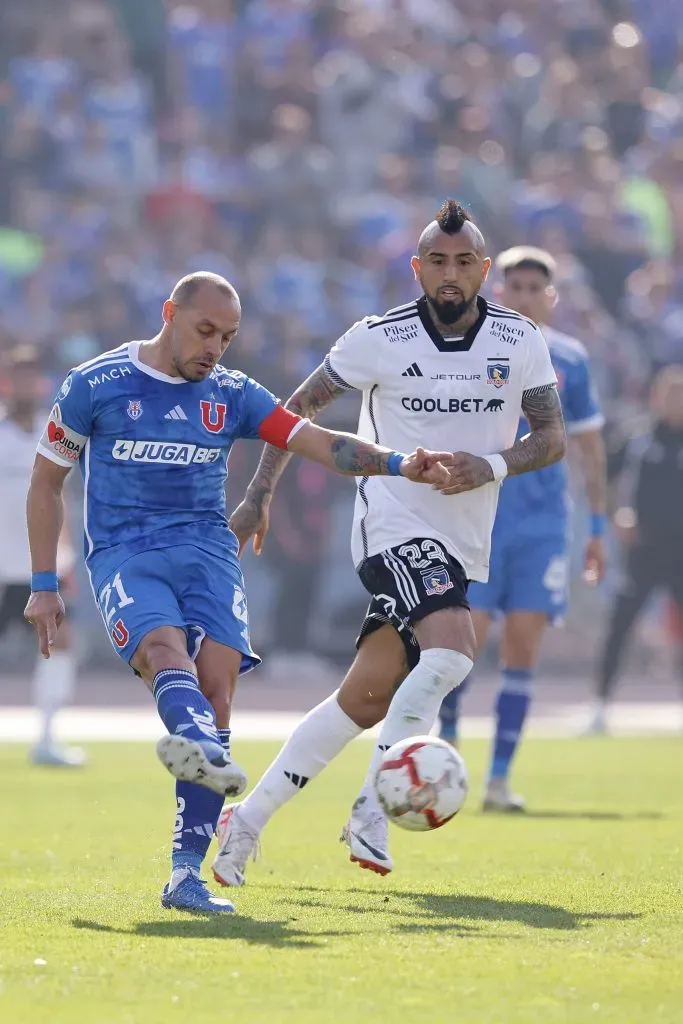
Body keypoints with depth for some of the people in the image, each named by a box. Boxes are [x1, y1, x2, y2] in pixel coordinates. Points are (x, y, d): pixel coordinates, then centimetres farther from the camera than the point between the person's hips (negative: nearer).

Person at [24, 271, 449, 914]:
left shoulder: (232, 394, 12)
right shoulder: (95, 384, 4)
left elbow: (320, 444, 4)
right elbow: (46, 481, 11)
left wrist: (397, 464, -13)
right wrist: (44, 587, 8)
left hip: (208, 552, 3)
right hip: (123, 553, -3)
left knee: (216, 686, -16)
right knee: (167, 648, -32)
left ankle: (187, 874, -16)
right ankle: (202, 749, -66)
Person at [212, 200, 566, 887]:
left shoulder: (520, 341, 1)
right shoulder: (380, 339, -6)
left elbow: (552, 437, 2)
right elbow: (299, 407, 5)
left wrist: (494, 465, -18)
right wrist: (259, 494, 0)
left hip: (462, 544, 4)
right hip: (394, 526, -4)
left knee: (367, 700, 5)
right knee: (451, 649, -29)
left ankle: (250, 818, 15)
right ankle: (374, 810, -23)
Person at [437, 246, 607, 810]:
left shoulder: (569, 359, 7)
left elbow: (590, 445, 14)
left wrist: (599, 525, 12)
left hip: (543, 524, 2)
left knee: (522, 649, -3)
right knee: (464, 640, -10)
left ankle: (500, 777, 3)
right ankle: (446, 735, 15)